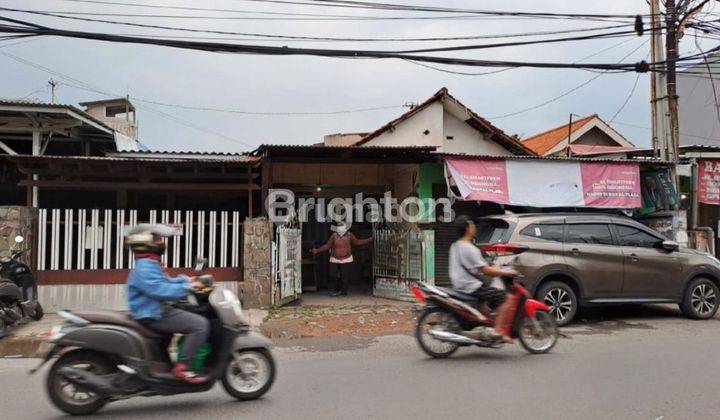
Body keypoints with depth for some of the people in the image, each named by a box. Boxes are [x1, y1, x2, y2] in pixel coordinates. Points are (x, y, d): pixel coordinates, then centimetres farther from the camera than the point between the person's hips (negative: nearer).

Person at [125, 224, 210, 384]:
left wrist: (185, 280, 9)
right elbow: (161, 290, -30)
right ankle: (182, 367, -19)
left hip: (160, 310, 11)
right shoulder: (144, 269, -19)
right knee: (200, 324, -23)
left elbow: (165, 283, 23)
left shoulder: (151, 264, 16)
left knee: (200, 319, 22)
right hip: (152, 316, -11)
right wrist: (187, 287, -26)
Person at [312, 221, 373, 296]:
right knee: (334, 276, -3)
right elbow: (327, 245, 2)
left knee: (345, 277, -1)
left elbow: (357, 242, 11)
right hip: (335, 260, 1)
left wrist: (370, 239, 8)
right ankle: (337, 290, 18)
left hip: (346, 259, 0)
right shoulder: (334, 236, 0)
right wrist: (317, 250, -5)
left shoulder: (349, 235, 2)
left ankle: (343, 292, 14)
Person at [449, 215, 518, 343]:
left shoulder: (455, 246, 12)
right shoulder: (469, 248, -18)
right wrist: (507, 272, -9)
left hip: (460, 286, 10)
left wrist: (492, 268, 19)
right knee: (508, 298, -11)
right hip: (472, 287, -10)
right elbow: (485, 270, -20)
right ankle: (497, 331, -15)